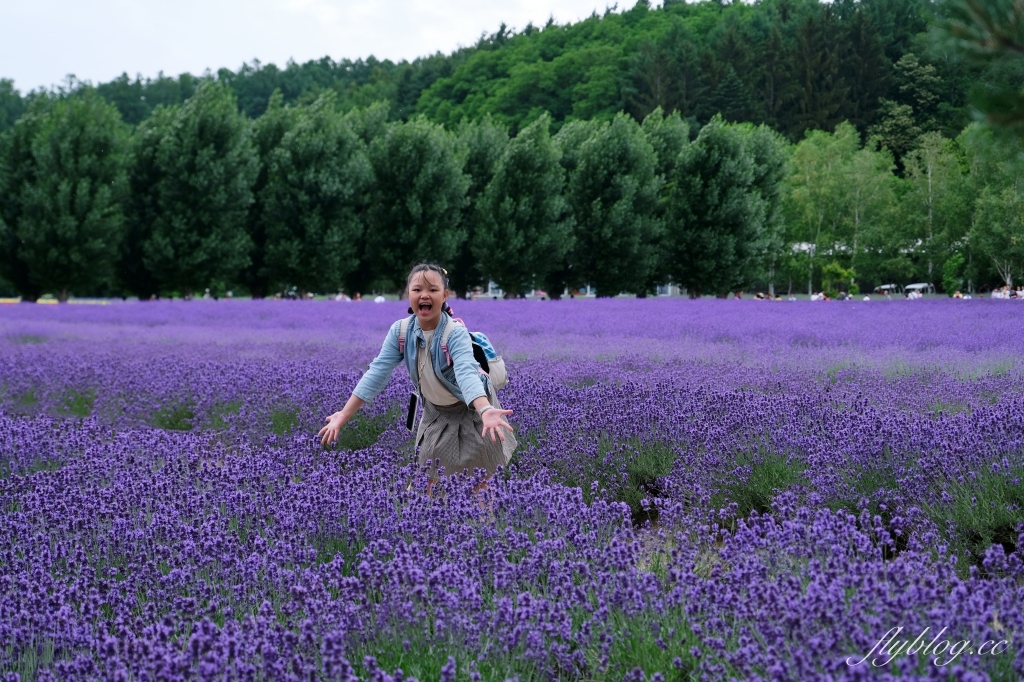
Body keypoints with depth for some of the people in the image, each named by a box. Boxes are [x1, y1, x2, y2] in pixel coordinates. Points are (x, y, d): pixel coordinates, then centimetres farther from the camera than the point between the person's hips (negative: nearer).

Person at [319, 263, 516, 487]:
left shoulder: (455, 332, -31)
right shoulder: (400, 331, -16)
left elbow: (467, 373, -47)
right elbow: (377, 372, -16)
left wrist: (485, 411, -66)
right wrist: (344, 415, -24)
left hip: (471, 410, -4)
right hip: (436, 412, 4)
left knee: (480, 485, 4)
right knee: (432, 485, 8)